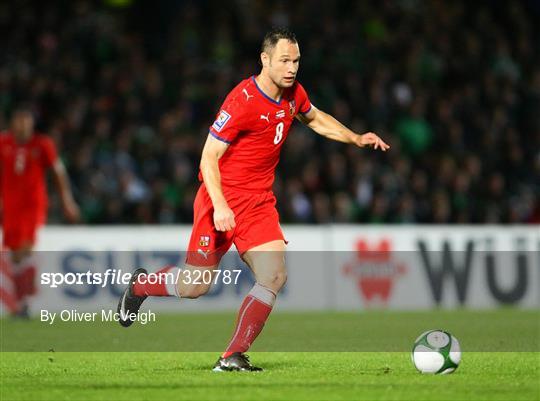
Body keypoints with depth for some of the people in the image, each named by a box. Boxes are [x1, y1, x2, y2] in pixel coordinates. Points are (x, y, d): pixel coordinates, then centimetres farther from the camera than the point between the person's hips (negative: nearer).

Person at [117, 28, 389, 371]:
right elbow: (209, 157, -18)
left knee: (274, 276, -13)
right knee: (195, 287, -2)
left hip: (260, 201, 6)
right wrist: (219, 206, -28)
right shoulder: (242, 101, -19)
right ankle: (140, 284, 30)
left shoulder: (294, 94, 3)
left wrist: (356, 139, 15)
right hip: (222, 201, -6)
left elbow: (316, 119, 27)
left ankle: (233, 357, -8)